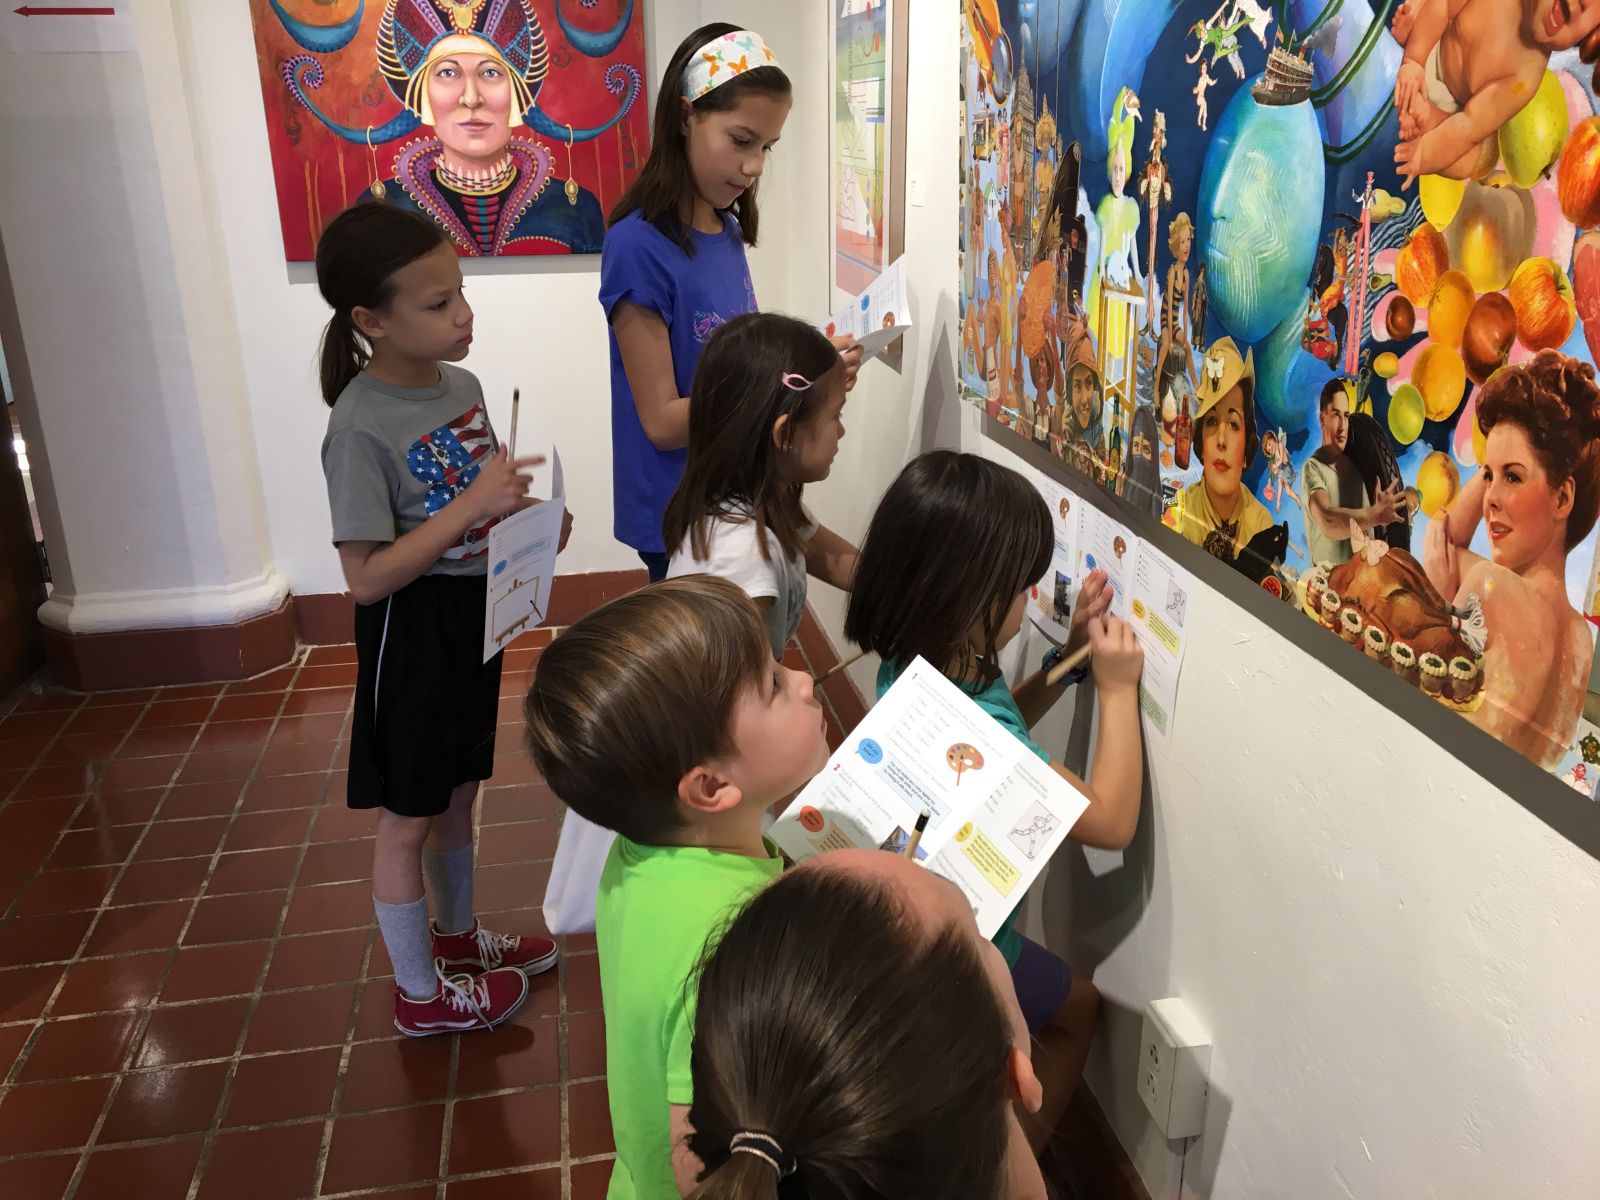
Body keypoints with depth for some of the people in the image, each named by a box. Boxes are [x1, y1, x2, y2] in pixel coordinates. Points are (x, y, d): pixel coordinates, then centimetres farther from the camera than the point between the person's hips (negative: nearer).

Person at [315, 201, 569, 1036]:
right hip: (412, 633, -7)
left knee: (457, 795, 24)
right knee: (407, 819, 10)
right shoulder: (361, 427, -23)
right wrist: (472, 504, -28)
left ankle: (458, 937, 46)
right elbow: (367, 579, -24)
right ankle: (420, 994, 29)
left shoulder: (461, 384, 0)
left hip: (475, 616, 8)